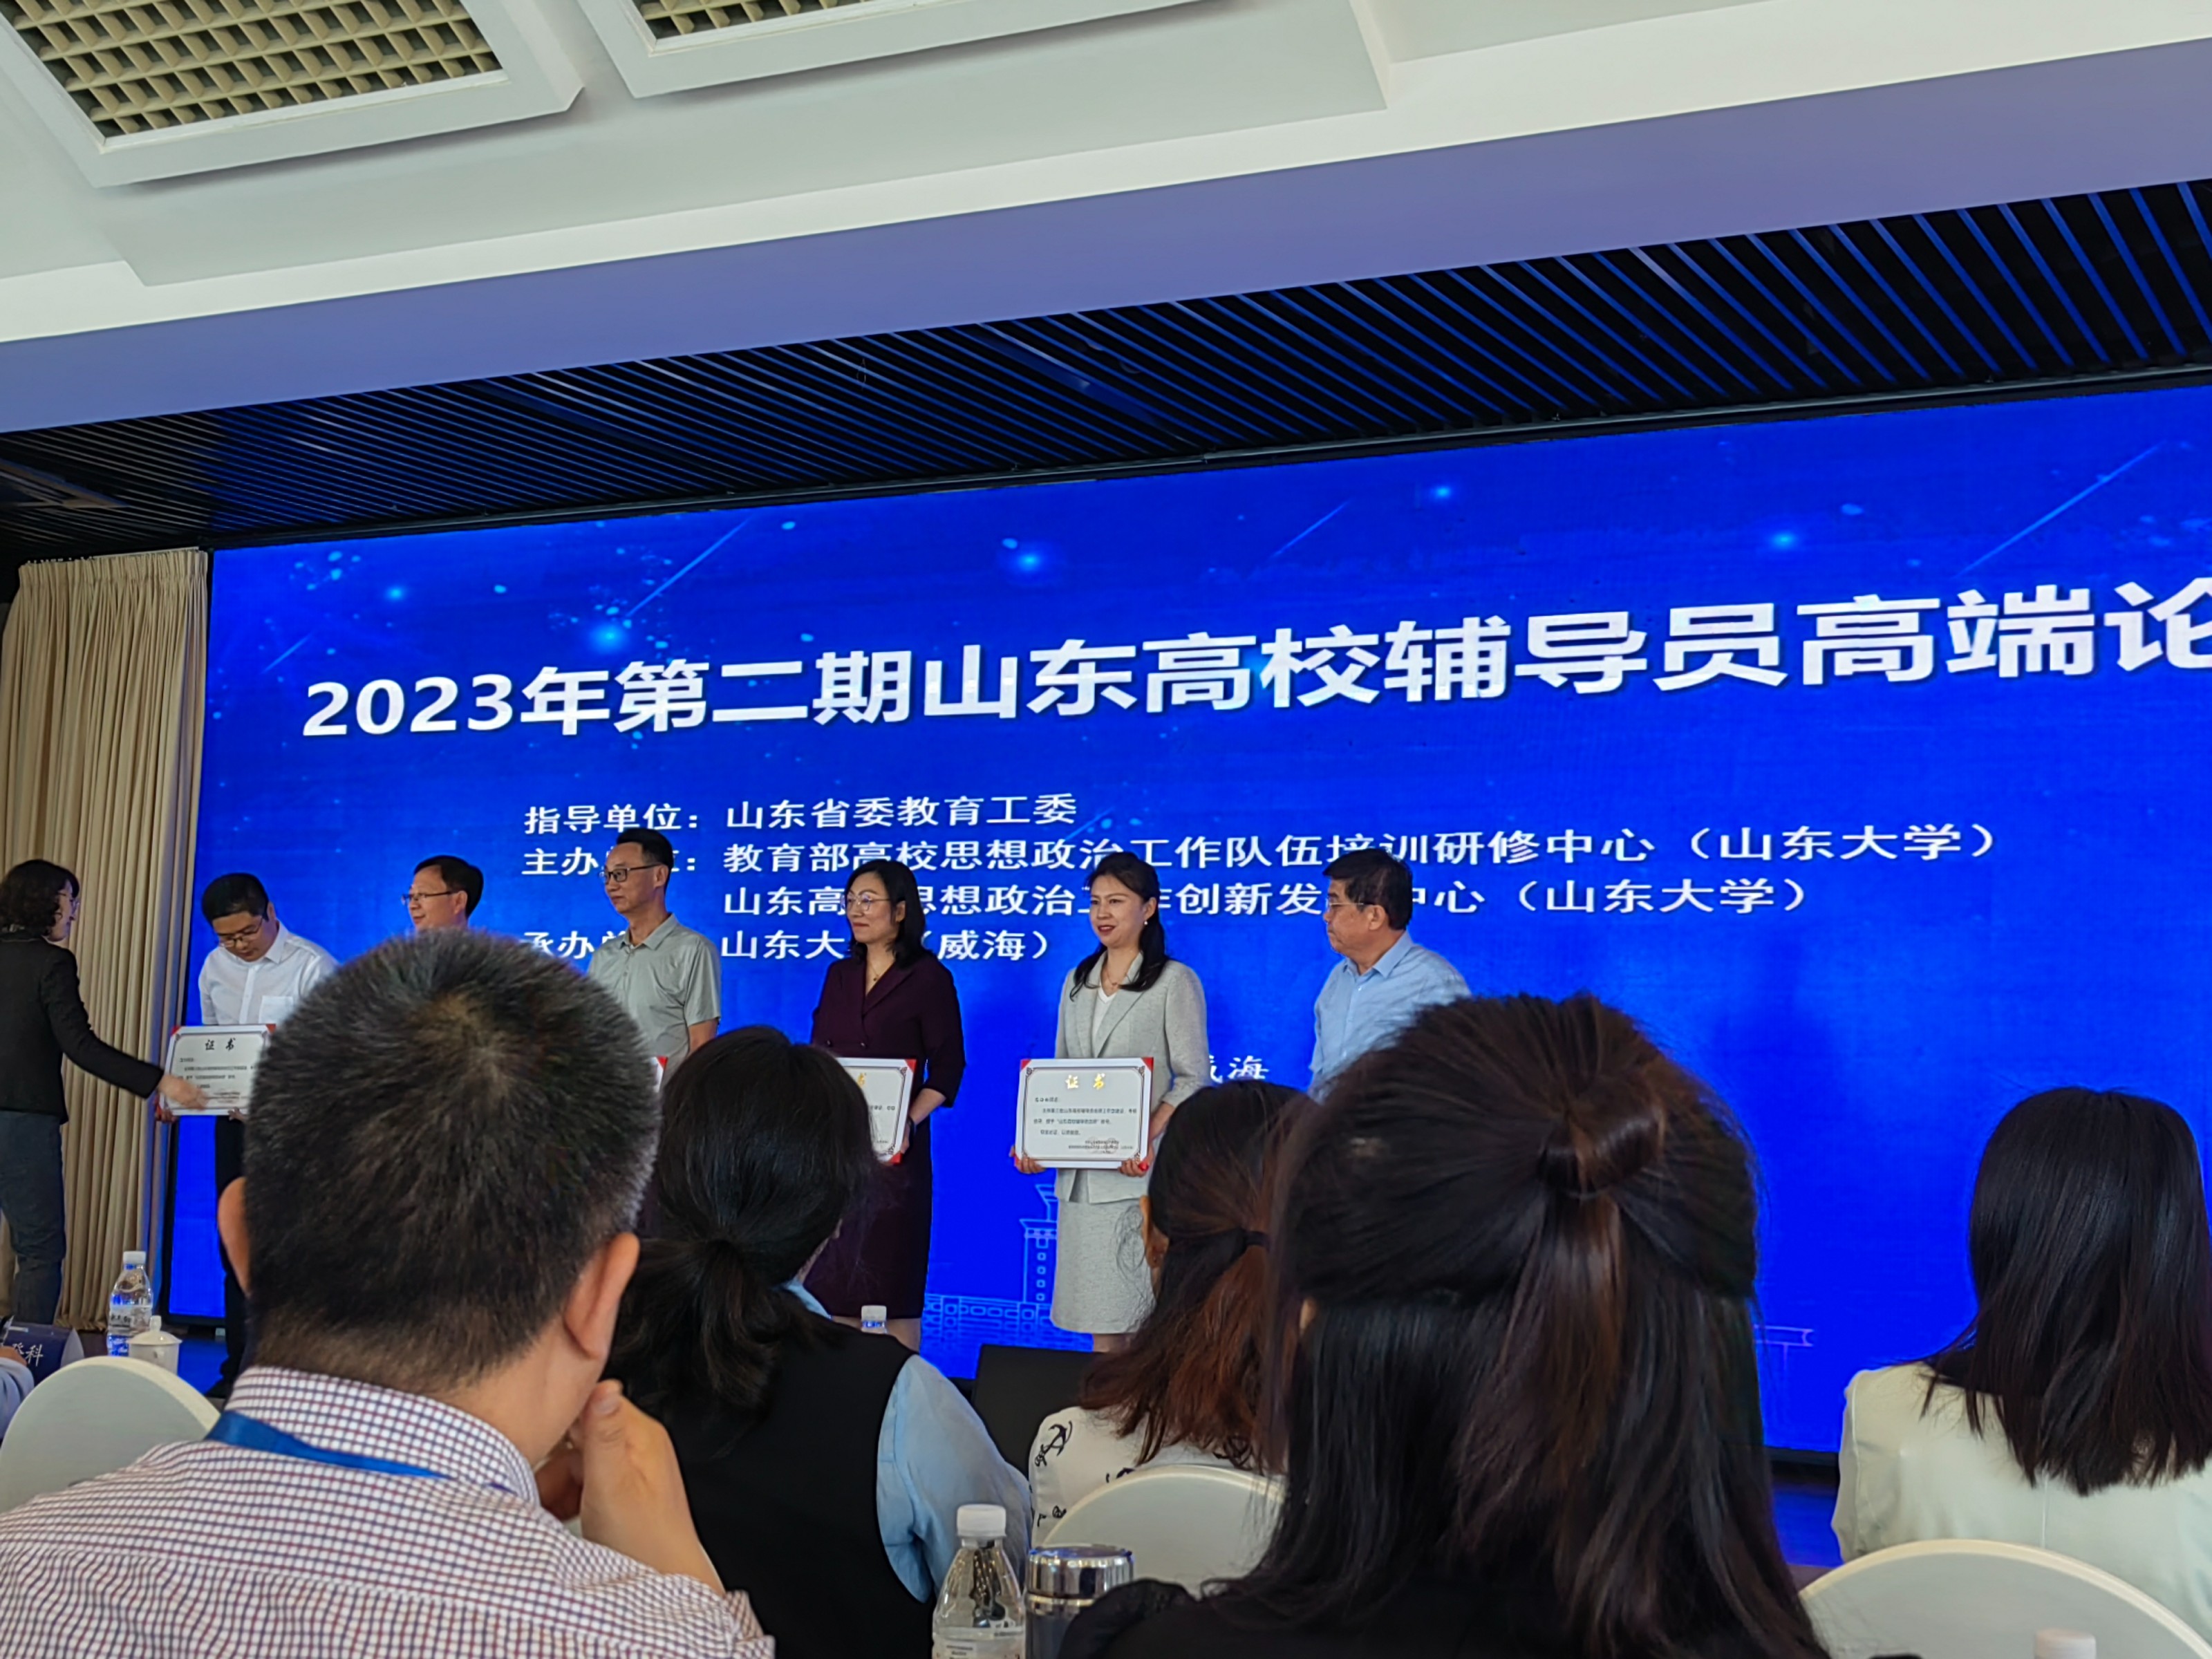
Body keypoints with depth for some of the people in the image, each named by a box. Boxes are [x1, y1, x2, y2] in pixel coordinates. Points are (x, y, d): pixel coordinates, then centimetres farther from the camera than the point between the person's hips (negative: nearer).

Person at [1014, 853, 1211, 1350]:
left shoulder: (1175, 982, -1)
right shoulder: (1077, 983, 16)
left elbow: (1193, 1078, -7)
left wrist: (1148, 1138, -20)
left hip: (1139, 1171, -5)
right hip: (1080, 1172, 6)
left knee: (1142, 1313, -9)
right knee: (1097, 1315, 6)